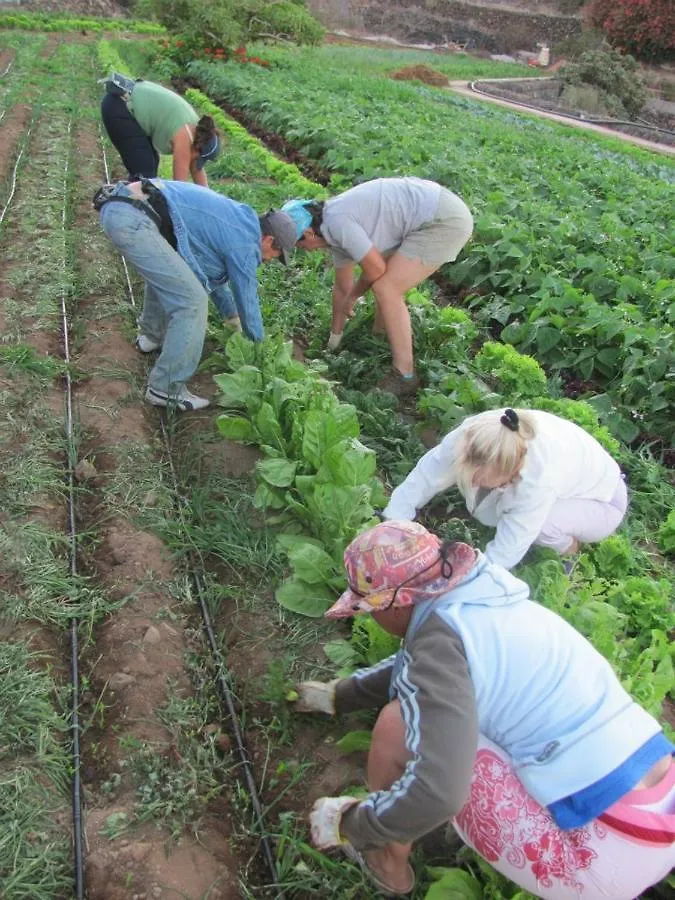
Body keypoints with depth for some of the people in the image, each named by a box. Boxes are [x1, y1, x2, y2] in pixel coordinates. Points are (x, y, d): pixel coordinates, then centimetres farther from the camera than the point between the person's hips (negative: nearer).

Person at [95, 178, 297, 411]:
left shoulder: (233, 219, 27)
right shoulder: (244, 244, 0)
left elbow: (212, 271, 41)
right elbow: (247, 300, 10)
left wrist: (231, 315, 51)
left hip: (115, 205, 10)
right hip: (133, 221, -10)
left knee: (163, 271, 34)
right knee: (192, 300, -9)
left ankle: (151, 335, 49)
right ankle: (166, 389, -2)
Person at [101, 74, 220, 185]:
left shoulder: (195, 127, 5)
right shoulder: (184, 137, -20)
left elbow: (197, 169, 12)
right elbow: (180, 181, -18)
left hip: (127, 104, 10)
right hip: (117, 109, -10)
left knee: (151, 162, 14)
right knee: (143, 170, -11)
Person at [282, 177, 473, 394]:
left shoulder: (337, 221, -17)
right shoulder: (335, 229, 13)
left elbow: (376, 269, -14)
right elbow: (342, 287, 24)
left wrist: (352, 297, 7)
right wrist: (334, 339, 33)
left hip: (446, 220, -10)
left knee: (385, 288, -12)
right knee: (387, 282, 21)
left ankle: (404, 376, -5)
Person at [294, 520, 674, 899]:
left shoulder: (440, 635, -18)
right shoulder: (483, 604, 9)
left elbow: (436, 791, -27)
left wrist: (347, 824, -10)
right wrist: (339, 694, 38)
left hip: (611, 852, -9)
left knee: (399, 723, -8)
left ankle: (387, 864, 16)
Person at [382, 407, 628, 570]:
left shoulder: (539, 480, -45)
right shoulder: (473, 433, -32)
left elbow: (504, 554, -39)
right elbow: (423, 478, -27)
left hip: (602, 502, -6)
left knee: (542, 526, -35)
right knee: (485, 511, -13)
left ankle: (569, 548, 0)